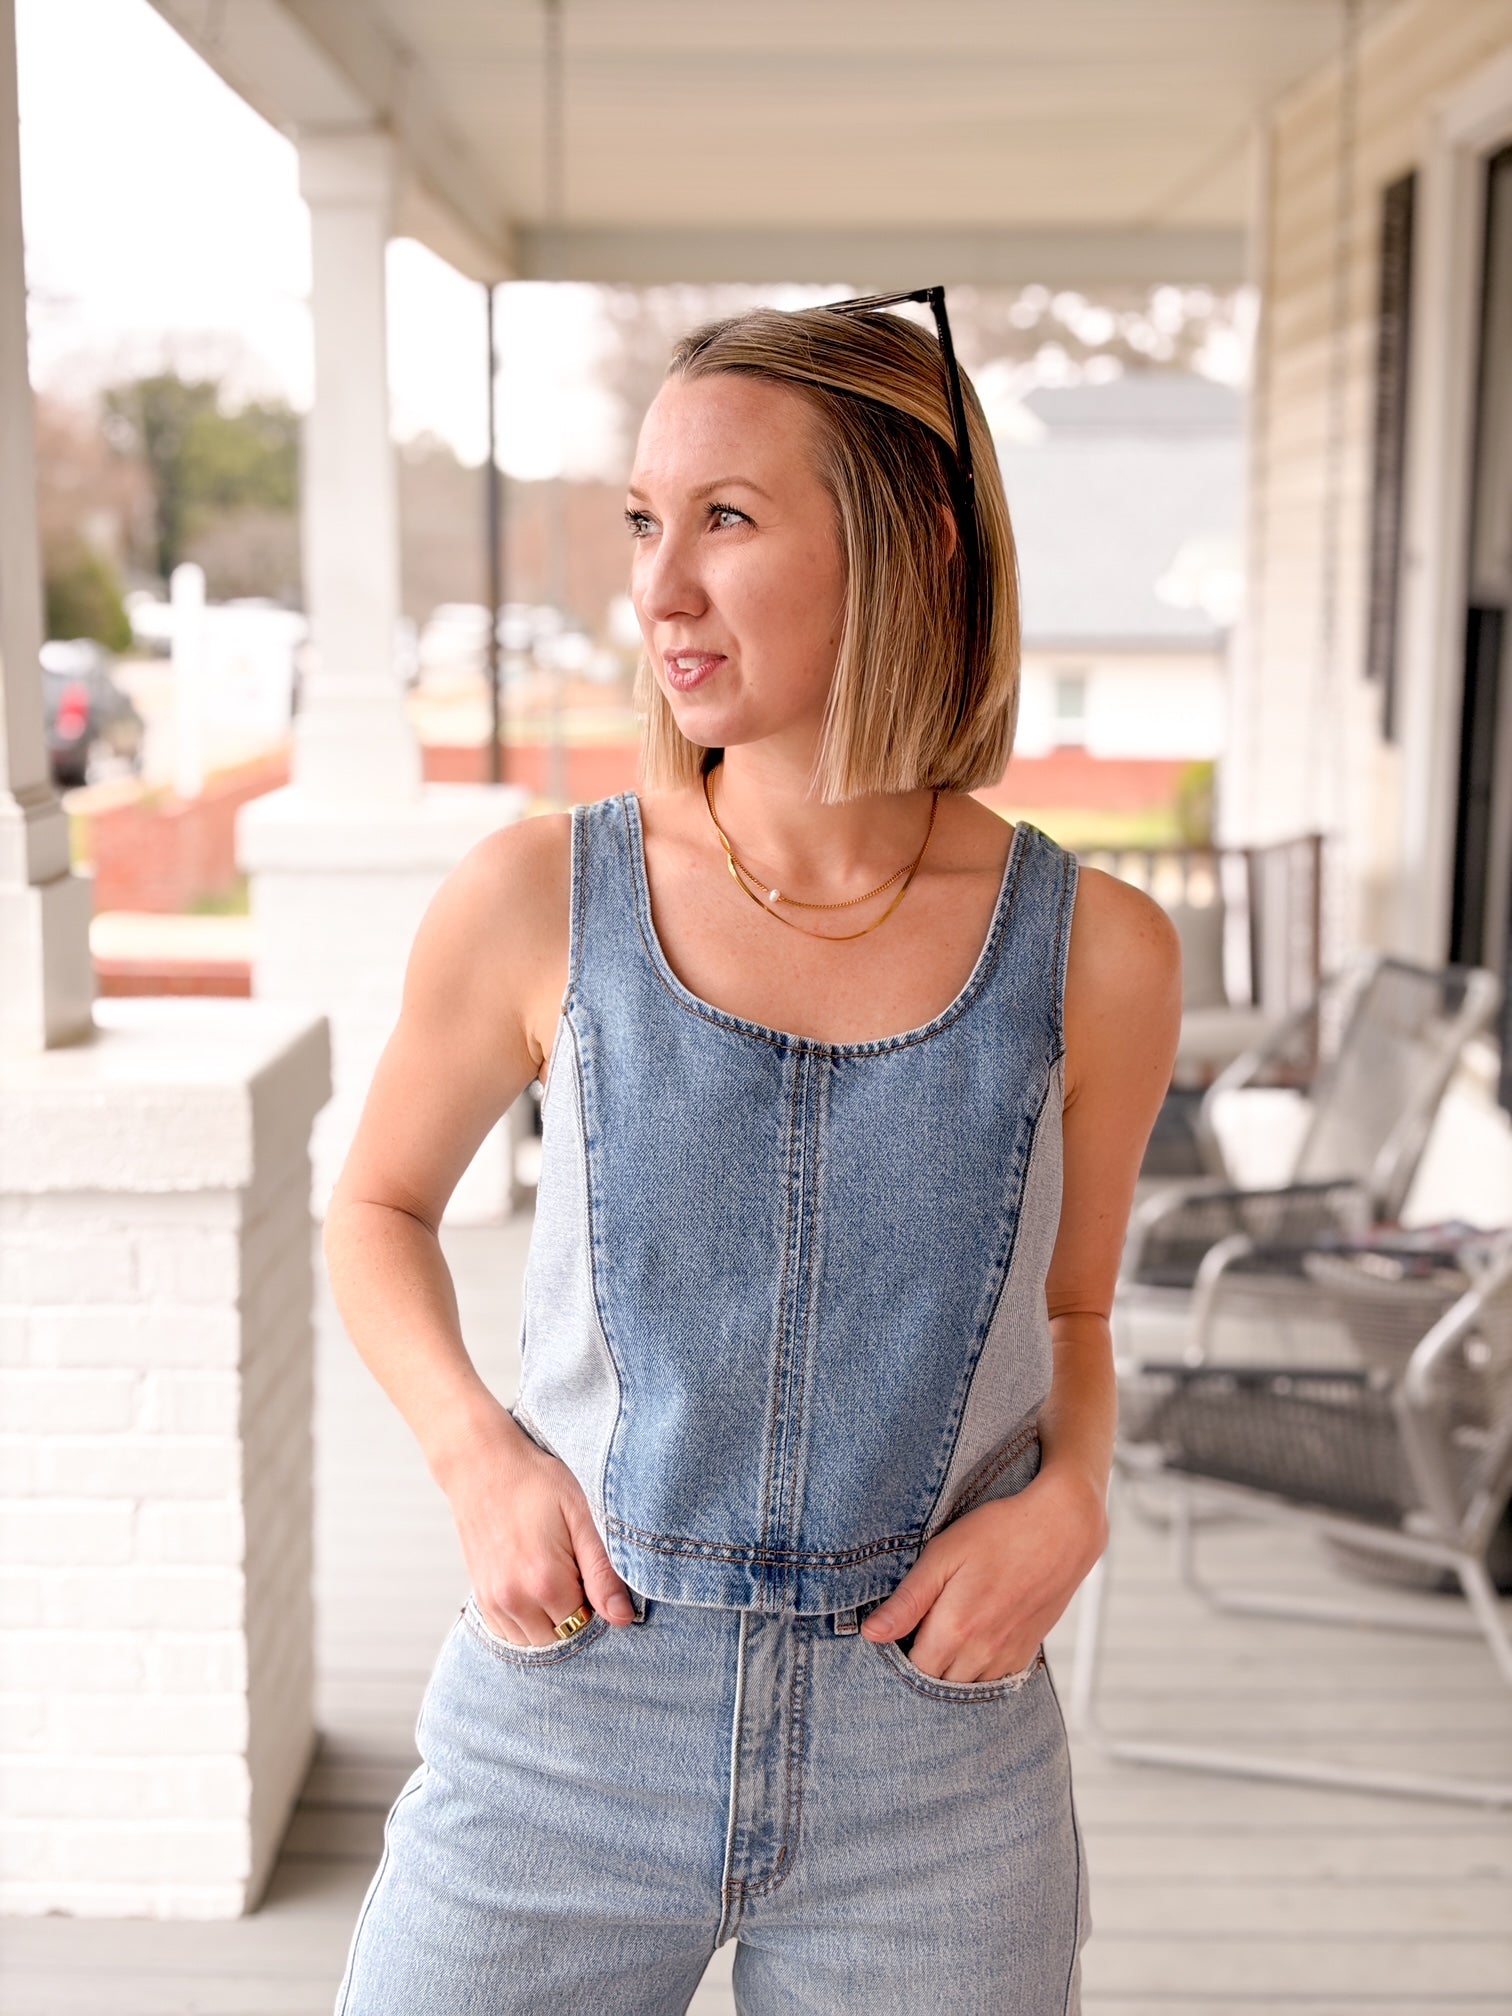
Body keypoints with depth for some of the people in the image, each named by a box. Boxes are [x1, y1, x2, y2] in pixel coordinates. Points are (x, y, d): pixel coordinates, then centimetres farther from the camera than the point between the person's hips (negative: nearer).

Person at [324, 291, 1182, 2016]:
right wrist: (476, 1454, -7)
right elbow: (378, 1205, 8)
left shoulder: (1090, 951, -7)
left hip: (935, 1761, 1)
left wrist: (1068, 1502, -9)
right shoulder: (539, 903, -9)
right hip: (566, 1720, 0)